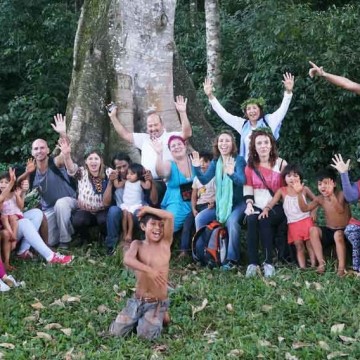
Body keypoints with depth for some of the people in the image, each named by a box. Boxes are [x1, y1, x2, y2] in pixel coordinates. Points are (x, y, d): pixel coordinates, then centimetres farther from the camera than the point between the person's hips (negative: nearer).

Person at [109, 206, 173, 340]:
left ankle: (160, 315, 10)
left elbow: (170, 217, -20)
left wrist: (148, 209, -8)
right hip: (137, 300, 2)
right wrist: (148, 270, -36)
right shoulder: (137, 244, -1)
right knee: (115, 331, -7)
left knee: (146, 334, -22)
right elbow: (127, 259, -24)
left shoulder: (165, 243, -5)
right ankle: (140, 317, 20)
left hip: (157, 303, -2)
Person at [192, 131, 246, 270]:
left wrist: (232, 173, -47)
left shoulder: (239, 160, -10)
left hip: (237, 203, -5)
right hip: (220, 204, 5)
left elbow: (242, 181, -25)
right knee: (199, 218, -14)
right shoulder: (215, 162, 5)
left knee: (232, 221, -33)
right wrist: (196, 167, -23)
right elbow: (204, 180, -6)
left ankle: (232, 259, -20)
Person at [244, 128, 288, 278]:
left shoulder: (281, 164, 1)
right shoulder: (250, 165, 10)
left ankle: (268, 262, -28)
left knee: (264, 220, -33)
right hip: (257, 206, 2)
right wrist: (249, 204, -10)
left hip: (276, 207, -2)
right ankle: (252, 263, -30)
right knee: (251, 220, -31)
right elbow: (248, 187, 10)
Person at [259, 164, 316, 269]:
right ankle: (302, 267, -3)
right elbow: (272, 202, -9)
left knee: (310, 243, -1)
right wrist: (266, 209, -28)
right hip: (293, 223, 0)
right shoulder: (282, 191, 1)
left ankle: (313, 265, 2)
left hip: (306, 220, 0)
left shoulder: (304, 189, 3)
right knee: (299, 246, -2)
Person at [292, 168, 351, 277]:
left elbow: (340, 210, -36)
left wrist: (331, 195, -52)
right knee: (313, 230, -22)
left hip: (344, 231, -5)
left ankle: (341, 267, -33)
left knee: (338, 235, -38)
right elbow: (305, 208, -5)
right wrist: (299, 193, -19)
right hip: (329, 231, 5)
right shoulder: (320, 199, -1)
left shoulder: (341, 195, -17)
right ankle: (321, 263, -22)